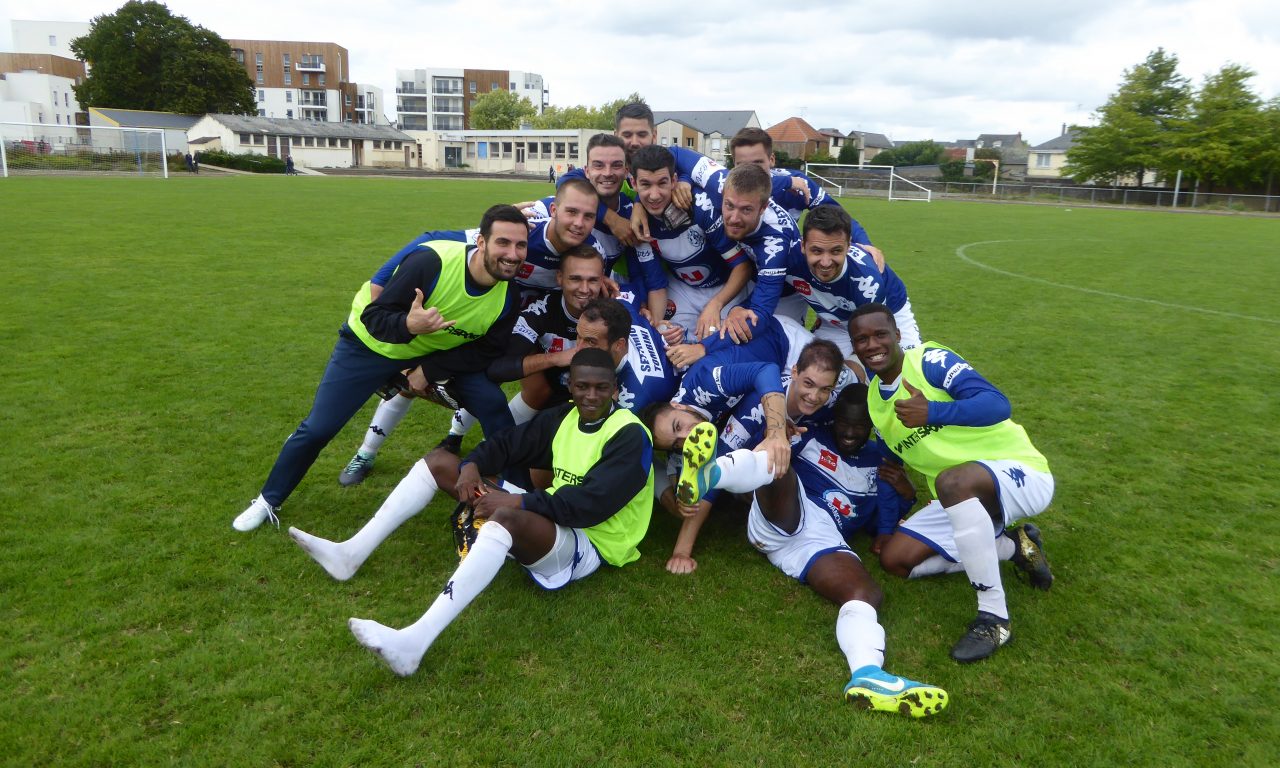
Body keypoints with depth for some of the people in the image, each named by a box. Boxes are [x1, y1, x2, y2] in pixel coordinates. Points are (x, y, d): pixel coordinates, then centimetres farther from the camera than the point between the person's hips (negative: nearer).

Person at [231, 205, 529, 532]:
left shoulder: (508, 295, -21)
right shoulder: (431, 262, -36)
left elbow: (488, 349, -10)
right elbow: (373, 317, -31)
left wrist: (430, 369, -20)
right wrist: (408, 324, -52)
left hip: (435, 353, 4)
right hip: (373, 343, -3)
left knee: (494, 405, -13)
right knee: (317, 428, 0)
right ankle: (268, 500, 25)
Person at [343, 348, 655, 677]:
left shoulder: (630, 435, -13)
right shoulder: (565, 417, 9)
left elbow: (593, 503, -24)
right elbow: (507, 443, 10)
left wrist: (518, 502, -27)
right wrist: (471, 465, -12)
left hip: (590, 546, -8)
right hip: (550, 525, 9)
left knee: (507, 517, -42)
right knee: (440, 460, 6)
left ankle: (414, 641, -48)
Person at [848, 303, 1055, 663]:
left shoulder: (929, 361, -14)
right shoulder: (873, 400, 8)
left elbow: (997, 404, -27)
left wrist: (932, 411, -40)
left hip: (1020, 473, -8)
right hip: (963, 498, 8)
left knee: (952, 481, -40)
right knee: (895, 559, 0)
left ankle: (994, 617, -26)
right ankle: (1014, 547, 10)